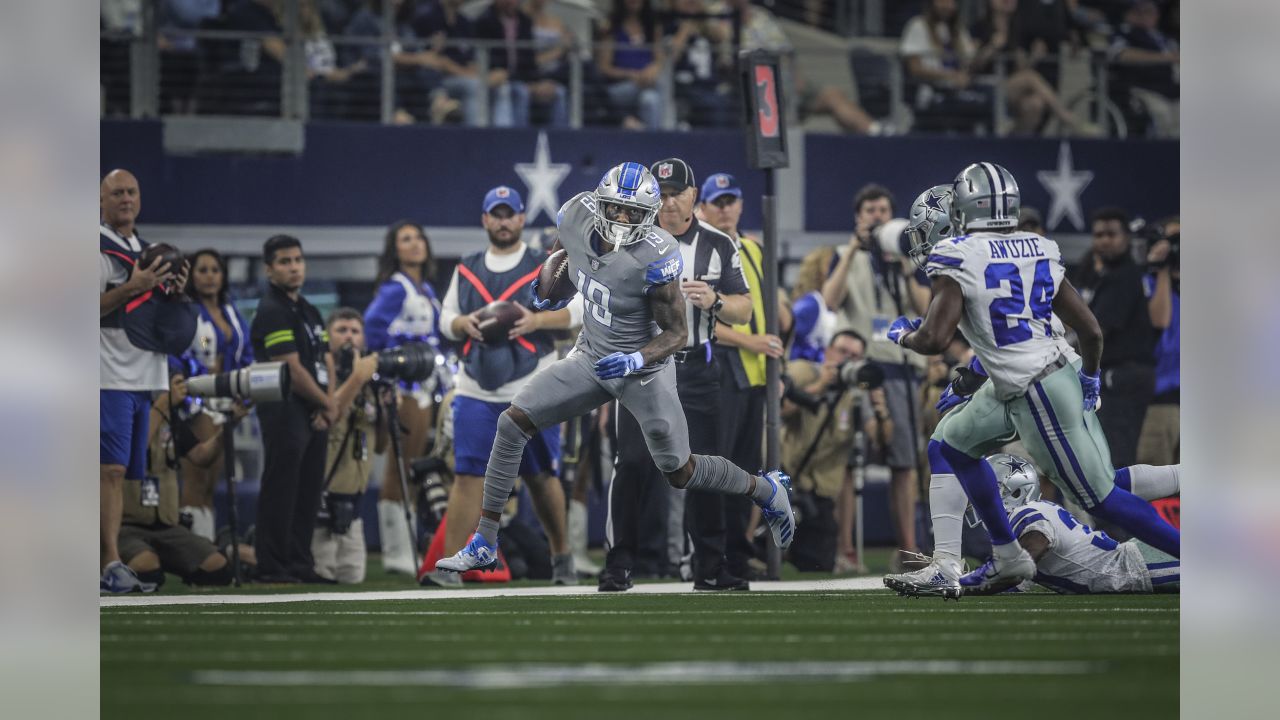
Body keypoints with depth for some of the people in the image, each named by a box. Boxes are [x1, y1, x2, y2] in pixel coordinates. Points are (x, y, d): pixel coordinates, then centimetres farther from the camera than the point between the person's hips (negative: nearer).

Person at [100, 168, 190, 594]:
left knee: (122, 473, 8)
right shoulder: (98, 248, -6)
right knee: (111, 469, -15)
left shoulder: (145, 250, 20)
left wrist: (174, 290, 7)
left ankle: (111, 564, 9)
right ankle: (110, 564, -19)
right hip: (110, 376, -8)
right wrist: (131, 288, -21)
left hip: (143, 376, 8)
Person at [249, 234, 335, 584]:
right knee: (281, 493, -6)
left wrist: (325, 407, 1)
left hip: (313, 415, 9)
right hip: (285, 413, -9)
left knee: (308, 494, 11)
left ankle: (300, 565, 17)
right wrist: (329, 404, -6)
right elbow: (293, 372, -16)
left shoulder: (307, 310, 17)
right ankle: (272, 568, -3)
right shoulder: (272, 312, -11)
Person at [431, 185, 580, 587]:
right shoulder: (466, 271, 14)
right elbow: (446, 318, 17)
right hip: (477, 392, 2)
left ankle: (562, 556, 24)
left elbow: (578, 310, -6)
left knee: (541, 476, 6)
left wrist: (537, 321, -20)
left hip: (532, 393, -2)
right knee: (468, 476, -7)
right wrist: (463, 325, -6)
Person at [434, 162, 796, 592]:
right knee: (512, 424, -6)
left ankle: (766, 490, 35)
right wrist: (550, 292, 6)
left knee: (680, 473, 5)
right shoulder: (576, 219, -14)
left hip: (644, 368, -5)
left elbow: (677, 334, -21)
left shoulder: (654, 258, -30)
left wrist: (634, 361, -35)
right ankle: (485, 543, 2)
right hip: (592, 359, 5)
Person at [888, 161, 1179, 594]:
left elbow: (934, 339, -19)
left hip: (1037, 396, -8)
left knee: (1100, 498, -1)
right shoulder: (1038, 253, 6)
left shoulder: (959, 259, -14)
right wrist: (1089, 377, 25)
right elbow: (1091, 331, 7)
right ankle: (1007, 559, 25)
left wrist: (903, 335, 3)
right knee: (955, 445, 22)